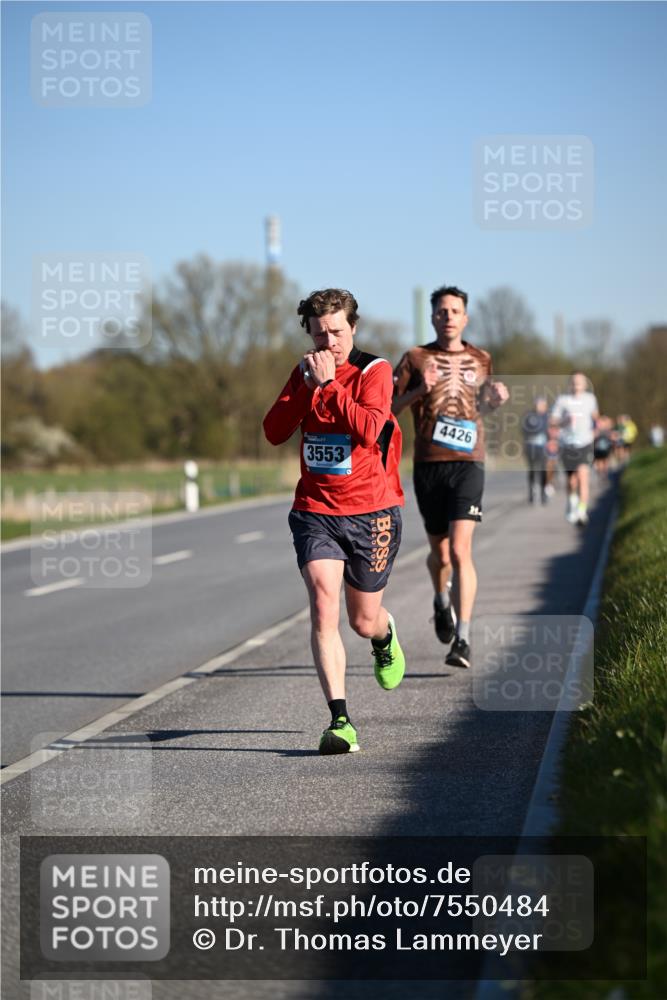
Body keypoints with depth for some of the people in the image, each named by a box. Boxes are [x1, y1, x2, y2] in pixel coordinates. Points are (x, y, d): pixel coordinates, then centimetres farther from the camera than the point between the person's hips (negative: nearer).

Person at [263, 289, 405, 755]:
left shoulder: (374, 371, -7)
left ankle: (386, 636, 50)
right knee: (323, 607, -18)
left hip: (371, 513, -2)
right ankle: (340, 720, -19)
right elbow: (274, 432, -3)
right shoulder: (305, 373, 7)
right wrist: (306, 386, -13)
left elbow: (368, 429, -24)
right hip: (315, 512, 2)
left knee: (364, 621, 10)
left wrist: (328, 385, -22)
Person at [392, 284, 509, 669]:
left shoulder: (481, 360, 12)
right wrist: (418, 391, -13)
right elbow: (387, 407, 4)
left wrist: (498, 398, 3)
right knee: (440, 553, 11)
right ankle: (442, 602, 46)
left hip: (468, 464, -1)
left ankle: (463, 640, -18)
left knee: (460, 551, -16)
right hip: (428, 466, 1)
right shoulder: (416, 358, 6)